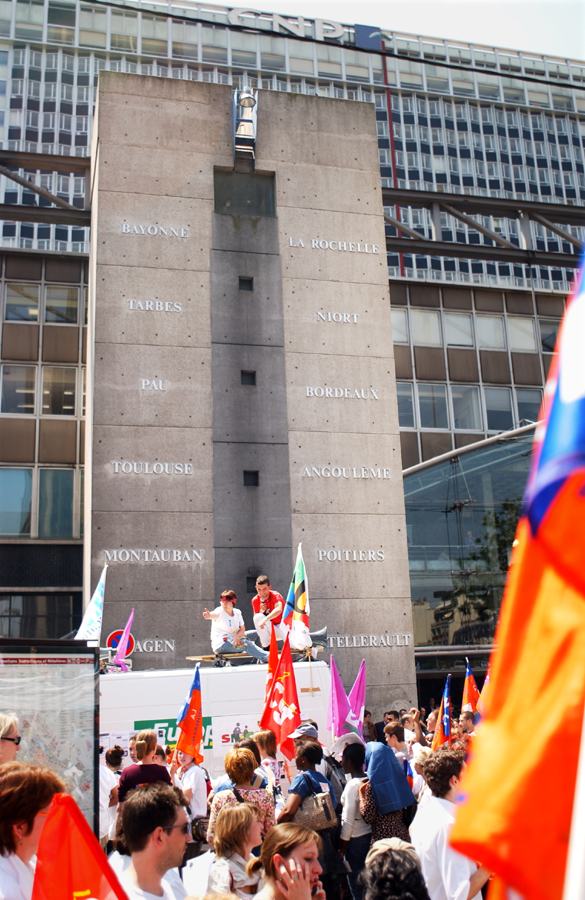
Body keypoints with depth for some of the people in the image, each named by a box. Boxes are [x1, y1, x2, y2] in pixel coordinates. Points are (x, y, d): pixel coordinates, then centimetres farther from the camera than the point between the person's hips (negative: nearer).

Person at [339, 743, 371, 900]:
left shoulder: (352, 785, -19)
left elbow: (348, 821, -18)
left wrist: (341, 850, -10)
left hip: (356, 840, -8)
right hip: (370, 835, 8)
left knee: (357, 887, 3)